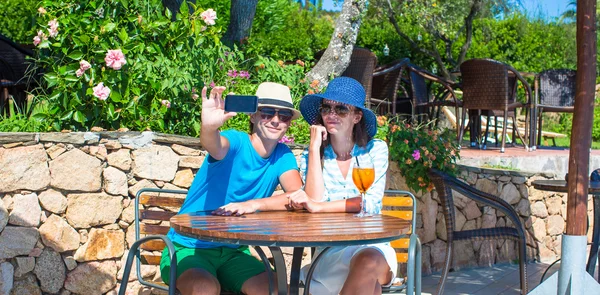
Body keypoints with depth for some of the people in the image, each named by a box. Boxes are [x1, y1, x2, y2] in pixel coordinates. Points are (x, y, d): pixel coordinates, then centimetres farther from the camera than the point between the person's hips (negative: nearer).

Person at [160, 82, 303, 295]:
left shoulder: (283, 156, 2)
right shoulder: (236, 142, -13)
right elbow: (214, 146, -37)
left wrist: (255, 204, -26)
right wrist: (209, 127, -60)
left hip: (233, 252, 5)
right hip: (188, 248, -4)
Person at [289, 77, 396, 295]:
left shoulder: (375, 150, 4)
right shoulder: (311, 155, 6)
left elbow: (372, 202, -9)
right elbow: (314, 199, -10)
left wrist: (317, 206, -16)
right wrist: (315, 147, -8)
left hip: (372, 246, 1)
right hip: (330, 252, 0)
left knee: (369, 262, -35)